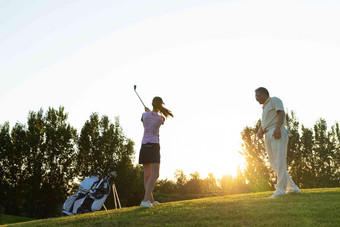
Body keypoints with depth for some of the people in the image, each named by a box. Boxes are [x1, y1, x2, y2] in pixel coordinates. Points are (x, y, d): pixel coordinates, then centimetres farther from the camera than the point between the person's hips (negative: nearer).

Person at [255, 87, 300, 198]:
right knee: (274, 163, 3)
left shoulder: (274, 100, 8)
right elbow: (263, 124, 24)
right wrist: (259, 132, 2)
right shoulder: (264, 108, 31)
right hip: (268, 136, 9)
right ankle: (292, 187, 6)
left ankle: (280, 189, -17)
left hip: (277, 134, -9)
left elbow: (281, 113, -9)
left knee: (279, 161, -14)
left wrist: (278, 128, -23)